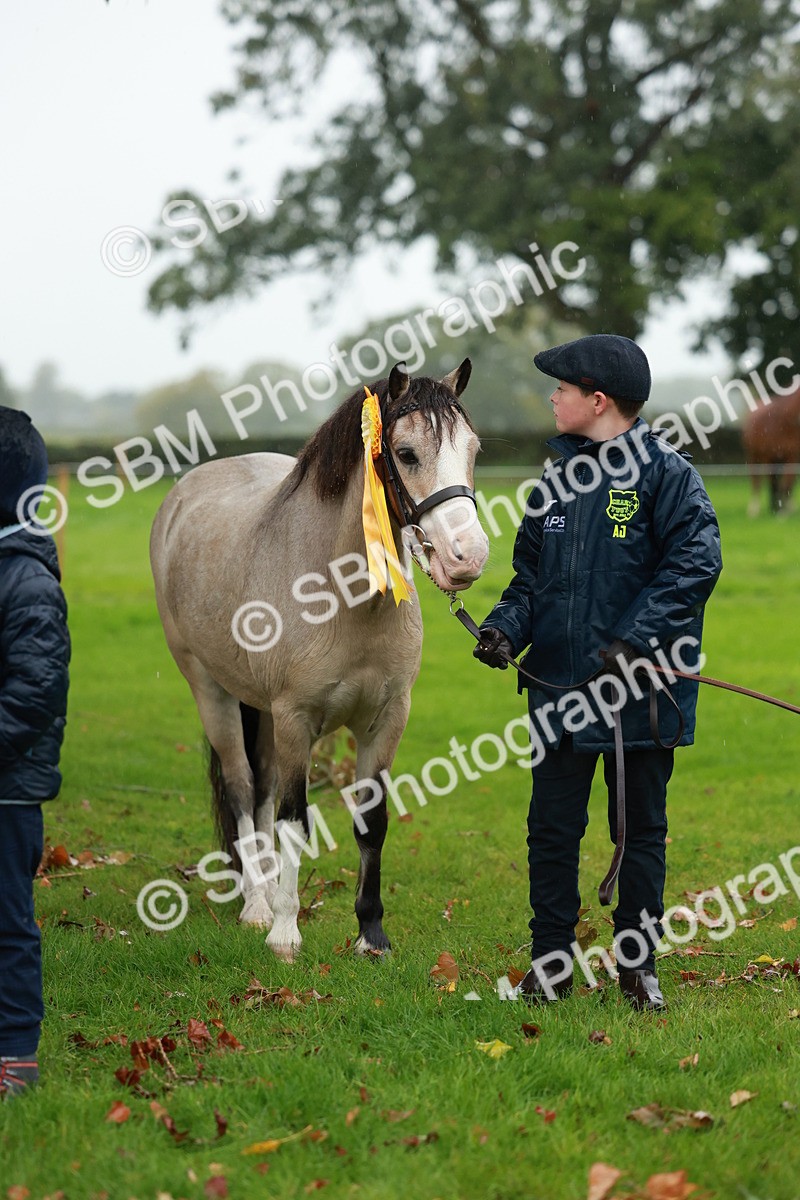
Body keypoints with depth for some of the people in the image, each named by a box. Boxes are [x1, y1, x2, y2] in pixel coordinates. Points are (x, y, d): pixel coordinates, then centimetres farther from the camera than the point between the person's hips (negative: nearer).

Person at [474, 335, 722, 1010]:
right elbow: (531, 571, 16)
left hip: (641, 689, -5)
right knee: (552, 829, 7)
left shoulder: (665, 473, -8)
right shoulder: (558, 477, 11)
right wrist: (507, 627, -3)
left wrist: (637, 640, -22)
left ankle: (639, 965, 18)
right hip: (561, 687, 5)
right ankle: (551, 963, 17)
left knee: (641, 829, 7)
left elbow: (696, 563, -15)